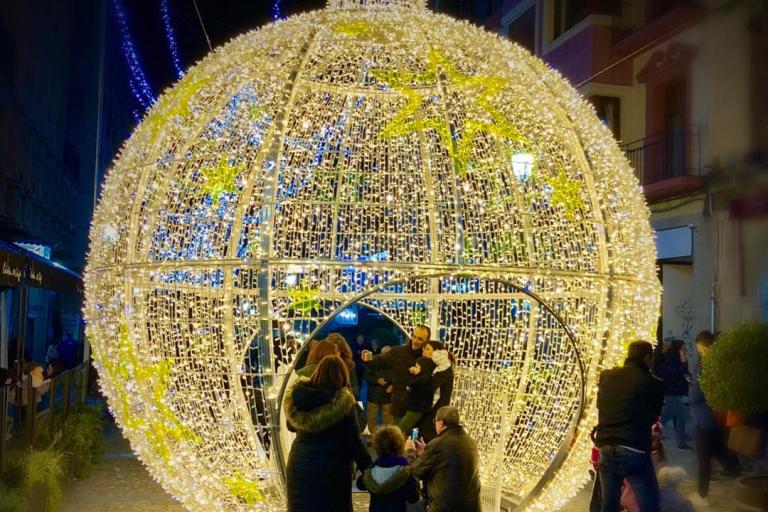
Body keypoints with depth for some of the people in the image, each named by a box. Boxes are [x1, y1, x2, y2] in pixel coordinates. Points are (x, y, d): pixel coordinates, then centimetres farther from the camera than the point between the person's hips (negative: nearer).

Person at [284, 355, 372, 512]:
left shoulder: (299, 395, -4)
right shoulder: (342, 401, -18)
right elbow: (353, 440, -16)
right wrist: (368, 467, -7)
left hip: (299, 465, 4)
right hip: (331, 467, -4)